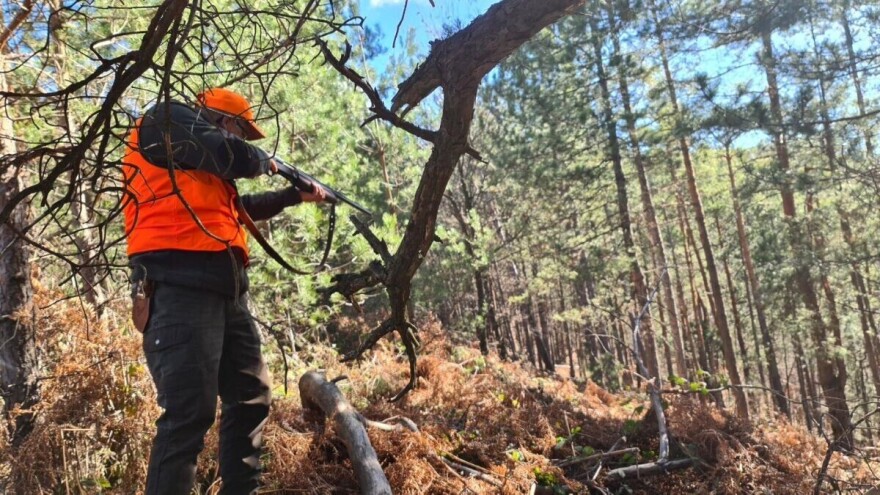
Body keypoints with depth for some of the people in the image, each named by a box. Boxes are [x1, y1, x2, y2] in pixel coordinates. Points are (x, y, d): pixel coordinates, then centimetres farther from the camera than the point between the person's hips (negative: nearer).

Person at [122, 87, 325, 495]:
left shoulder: (207, 171, 26)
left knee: (251, 397, 11)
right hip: (181, 286, -10)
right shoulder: (167, 121, 1)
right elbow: (238, 158, -12)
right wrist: (267, 163, 9)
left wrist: (296, 196, 43)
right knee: (190, 411, -13)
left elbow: (241, 206, 39)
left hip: (225, 289, 10)